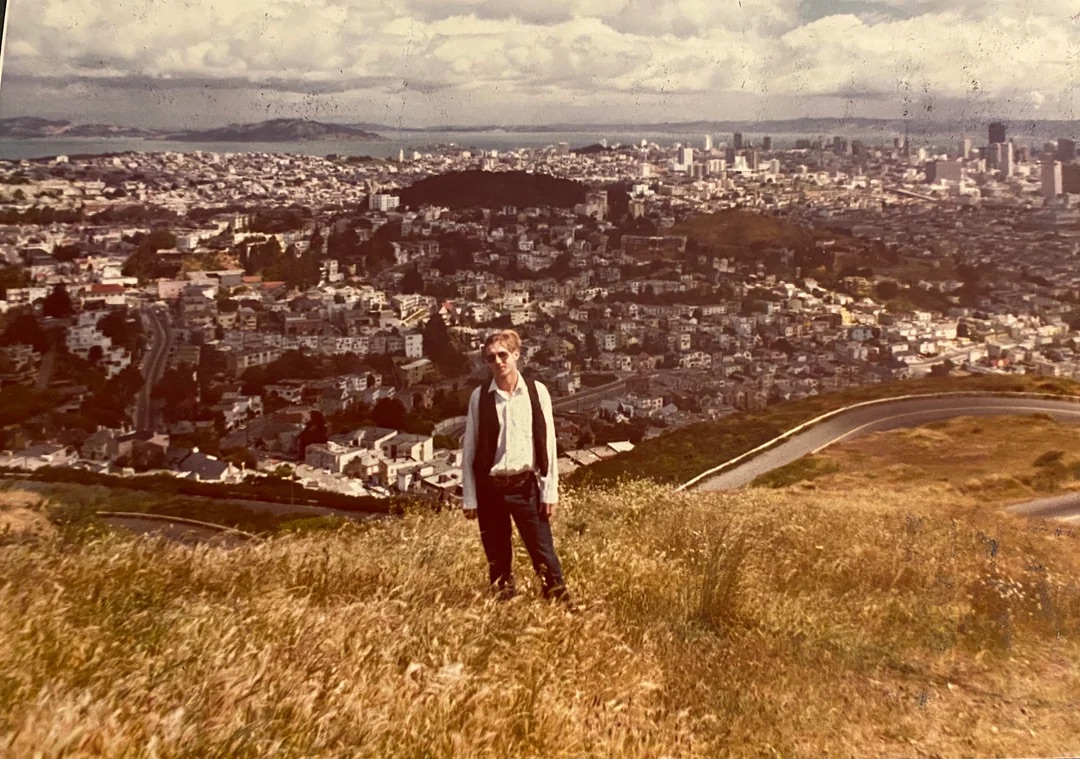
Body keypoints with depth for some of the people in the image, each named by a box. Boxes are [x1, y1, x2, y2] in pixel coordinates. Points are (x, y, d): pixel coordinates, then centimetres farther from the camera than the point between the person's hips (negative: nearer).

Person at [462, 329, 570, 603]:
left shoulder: (537, 392, -2)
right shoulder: (480, 396, -1)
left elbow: (548, 444, 0)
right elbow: (470, 449, 2)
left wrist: (550, 491, -2)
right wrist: (469, 497, 1)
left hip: (525, 485, -1)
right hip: (489, 488, 1)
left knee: (544, 553, 1)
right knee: (497, 560, 12)